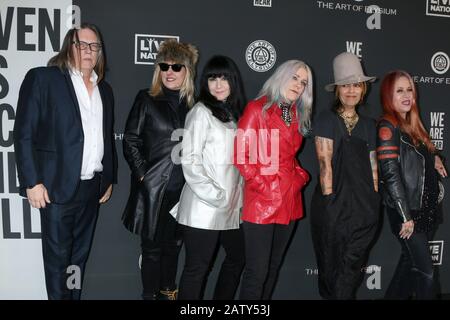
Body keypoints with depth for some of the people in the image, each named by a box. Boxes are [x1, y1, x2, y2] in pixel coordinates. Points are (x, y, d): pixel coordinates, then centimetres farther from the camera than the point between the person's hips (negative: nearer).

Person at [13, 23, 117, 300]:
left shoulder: (105, 90, 14)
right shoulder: (42, 78, -4)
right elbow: (24, 133, -8)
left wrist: (110, 179, 15)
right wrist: (32, 182, -13)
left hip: (93, 187, 5)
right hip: (58, 186, -5)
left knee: (80, 255, 14)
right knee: (58, 257, 4)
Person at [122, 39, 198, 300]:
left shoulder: (194, 105, 6)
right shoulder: (147, 100, -1)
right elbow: (130, 141, -3)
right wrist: (142, 175, -9)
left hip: (183, 188, 3)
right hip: (154, 188, -3)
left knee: (173, 244, 15)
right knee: (152, 247, 6)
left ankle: (168, 291, 32)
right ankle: (149, 294, 20)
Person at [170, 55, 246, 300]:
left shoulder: (236, 113, 14)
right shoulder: (201, 111, -6)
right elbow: (189, 160, -12)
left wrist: (238, 197, 6)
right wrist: (215, 195, -16)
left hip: (232, 207, 8)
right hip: (204, 208, -8)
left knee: (237, 258, 18)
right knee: (197, 267, -1)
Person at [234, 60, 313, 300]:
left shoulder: (296, 115, 15)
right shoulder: (257, 108, -4)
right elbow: (240, 154, -10)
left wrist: (300, 176, 6)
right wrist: (262, 185, -13)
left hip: (289, 201, 7)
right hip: (261, 201, -7)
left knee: (273, 268, 16)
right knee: (257, 271, -5)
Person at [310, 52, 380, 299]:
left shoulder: (368, 125, 13)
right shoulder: (326, 119, -2)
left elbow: (373, 167, 13)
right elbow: (325, 164, -8)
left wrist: (374, 203, 8)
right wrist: (328, 201, -12)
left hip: (363, 207, 4)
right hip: (334, 204, -4)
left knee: (352, 268, 7)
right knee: (332, 267, 5)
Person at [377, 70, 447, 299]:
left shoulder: (411, 123, 11)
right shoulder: (387, 127, -14)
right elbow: (391, 174, -19)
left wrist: (434, 158, 2)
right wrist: (405, 216, -20)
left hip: (426, 208, 8)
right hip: (407, 212, -8)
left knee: (410, 263, 16)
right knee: (425, 269, 0)